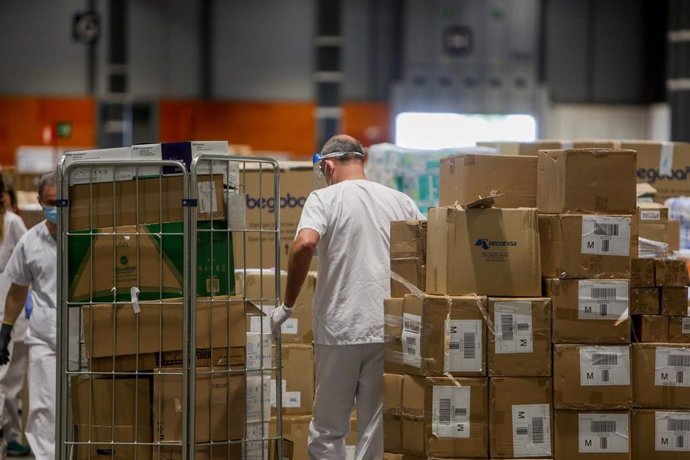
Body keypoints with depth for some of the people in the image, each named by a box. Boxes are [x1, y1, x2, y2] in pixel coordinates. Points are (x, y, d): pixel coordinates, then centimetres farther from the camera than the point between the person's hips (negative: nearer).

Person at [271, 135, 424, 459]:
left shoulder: (324, 199, -2)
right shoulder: (401, 201, 9)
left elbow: (304, 244, -19)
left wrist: (287, 305, -9)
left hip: (339, 331, -3)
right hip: (390, 331, 3)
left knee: (327, 431, 8)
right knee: (377, 431, 6)